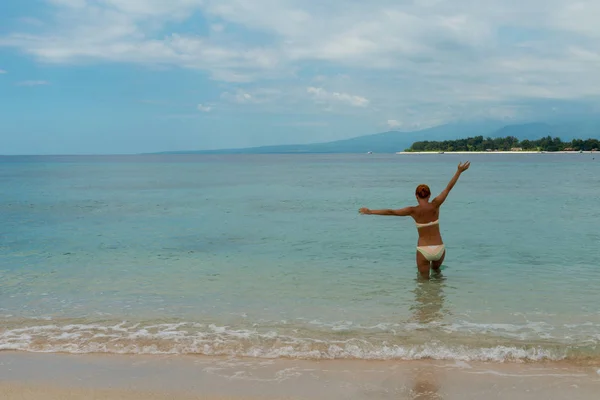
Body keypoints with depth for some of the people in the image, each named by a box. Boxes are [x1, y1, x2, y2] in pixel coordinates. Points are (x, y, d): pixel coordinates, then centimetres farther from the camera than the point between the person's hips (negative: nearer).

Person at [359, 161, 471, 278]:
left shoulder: (413, 211, -11)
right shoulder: (435, 205, -8)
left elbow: (390, 212, -11)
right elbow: (449, 187, -1)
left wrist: (370, 211, -4)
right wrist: (459, 171, 8)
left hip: (423, 250, -3)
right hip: (439, 249, 3)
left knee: (425, 279, 17)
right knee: (436, 268, 35)